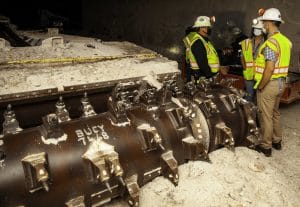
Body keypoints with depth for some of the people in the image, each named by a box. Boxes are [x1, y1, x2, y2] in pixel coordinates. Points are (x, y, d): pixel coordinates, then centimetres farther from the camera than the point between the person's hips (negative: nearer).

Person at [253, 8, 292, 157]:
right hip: (281, 83, 9)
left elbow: (269, 68, -25)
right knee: (275, 113, 21)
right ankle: (277, 141, 34)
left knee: (265, 116, 3)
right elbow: (281, 63, 12)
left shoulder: (271, 42, -20)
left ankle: (266, 147, 14)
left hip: (269, 84, -9)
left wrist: (260, 86, -17)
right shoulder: (285, 40, 8)